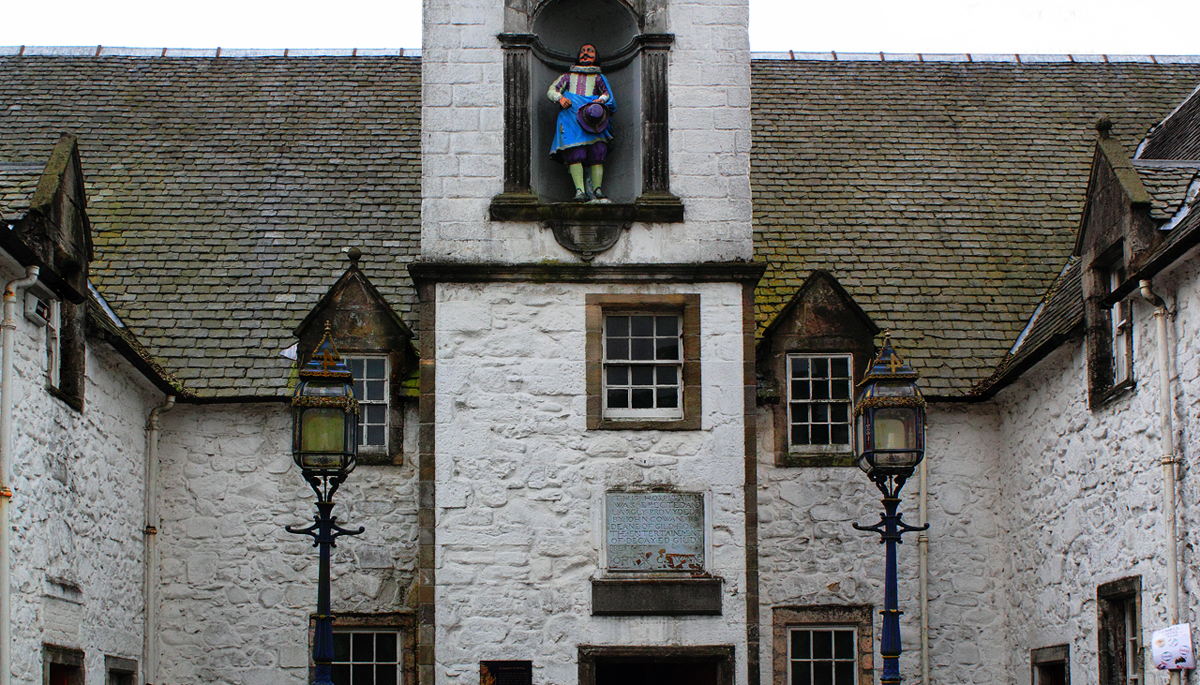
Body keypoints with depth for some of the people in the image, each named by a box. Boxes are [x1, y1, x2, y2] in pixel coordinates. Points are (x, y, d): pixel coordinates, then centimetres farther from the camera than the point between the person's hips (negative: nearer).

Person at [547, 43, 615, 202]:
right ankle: (580, 190, -28)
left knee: (597, 153, -18)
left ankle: (597, 190, -20)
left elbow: (608, 93, 14)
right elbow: (551, 91, 19)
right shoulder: (568, 77, 30)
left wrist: (601, 100, -10)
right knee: (574, 153, -20)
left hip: (592, 117, 0)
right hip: (570, 115, 0)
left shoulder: (598, 78, 29)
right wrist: (560, 97, -4)